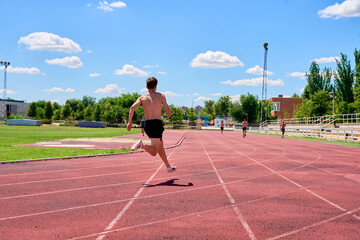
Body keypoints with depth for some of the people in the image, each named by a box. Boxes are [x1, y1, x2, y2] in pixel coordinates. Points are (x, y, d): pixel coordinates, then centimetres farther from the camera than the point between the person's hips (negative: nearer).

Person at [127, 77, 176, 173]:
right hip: (157, 124, -5)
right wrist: (168, 114, 24)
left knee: (161, 145, 24)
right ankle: (141, 145, -36)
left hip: (147, 125, 5)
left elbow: (132, 107, -8)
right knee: (154, 152, -9)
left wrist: (129, 122, -9)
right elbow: (169, 113, 1)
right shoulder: (161, 96, 4)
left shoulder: (142, 97, 10)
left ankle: (168, 167, 32)